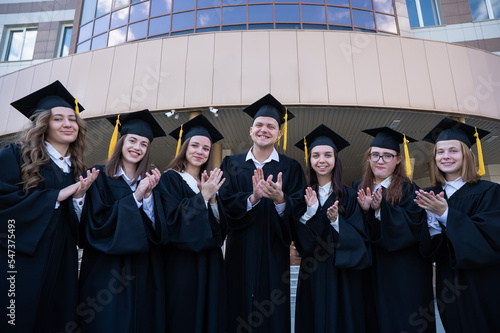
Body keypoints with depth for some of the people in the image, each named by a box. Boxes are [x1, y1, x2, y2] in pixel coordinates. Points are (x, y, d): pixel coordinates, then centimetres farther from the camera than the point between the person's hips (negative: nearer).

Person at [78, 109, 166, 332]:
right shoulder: (100, 177, -1)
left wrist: (148, 195, -16)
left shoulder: (150, 182, 6)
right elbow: (97, 223, -12)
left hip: (144, 271, 3)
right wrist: (135, 197, -17)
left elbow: (158, 231, -1)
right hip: (106, 271, -3)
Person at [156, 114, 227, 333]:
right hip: (181, 264, -5)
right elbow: (172, 221, -17)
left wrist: (212, 198, -11)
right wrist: (202, 196, -18)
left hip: (210, 263, 5)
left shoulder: (210, 183, 10)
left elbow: (221, 226, 5)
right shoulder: (170, 179, -6)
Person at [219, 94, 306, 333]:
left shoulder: (290, 168, 4)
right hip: (239, 254, 1)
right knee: (239, 311, 7)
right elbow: (225, 204, -5)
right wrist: (252, 198, -21)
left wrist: (280, 200, -25)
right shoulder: (232, 164, 6)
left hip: (273, 256, 0)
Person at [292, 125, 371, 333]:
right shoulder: (303, 196, 1)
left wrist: (336, 221, -23)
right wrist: (309, 211, -20)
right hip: (312, 275, 2)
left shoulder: (349, 196, -3)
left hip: (343, 275, -1)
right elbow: (298, 239, -6)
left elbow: (360, 240, -8)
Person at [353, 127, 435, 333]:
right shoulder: (358, 189, 5)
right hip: (370, 272, 3)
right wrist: (365, 210, -18)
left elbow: (414, 227, -14)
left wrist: (381, 208, -25)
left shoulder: (408, 190, -4)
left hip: (404, 274, -3)